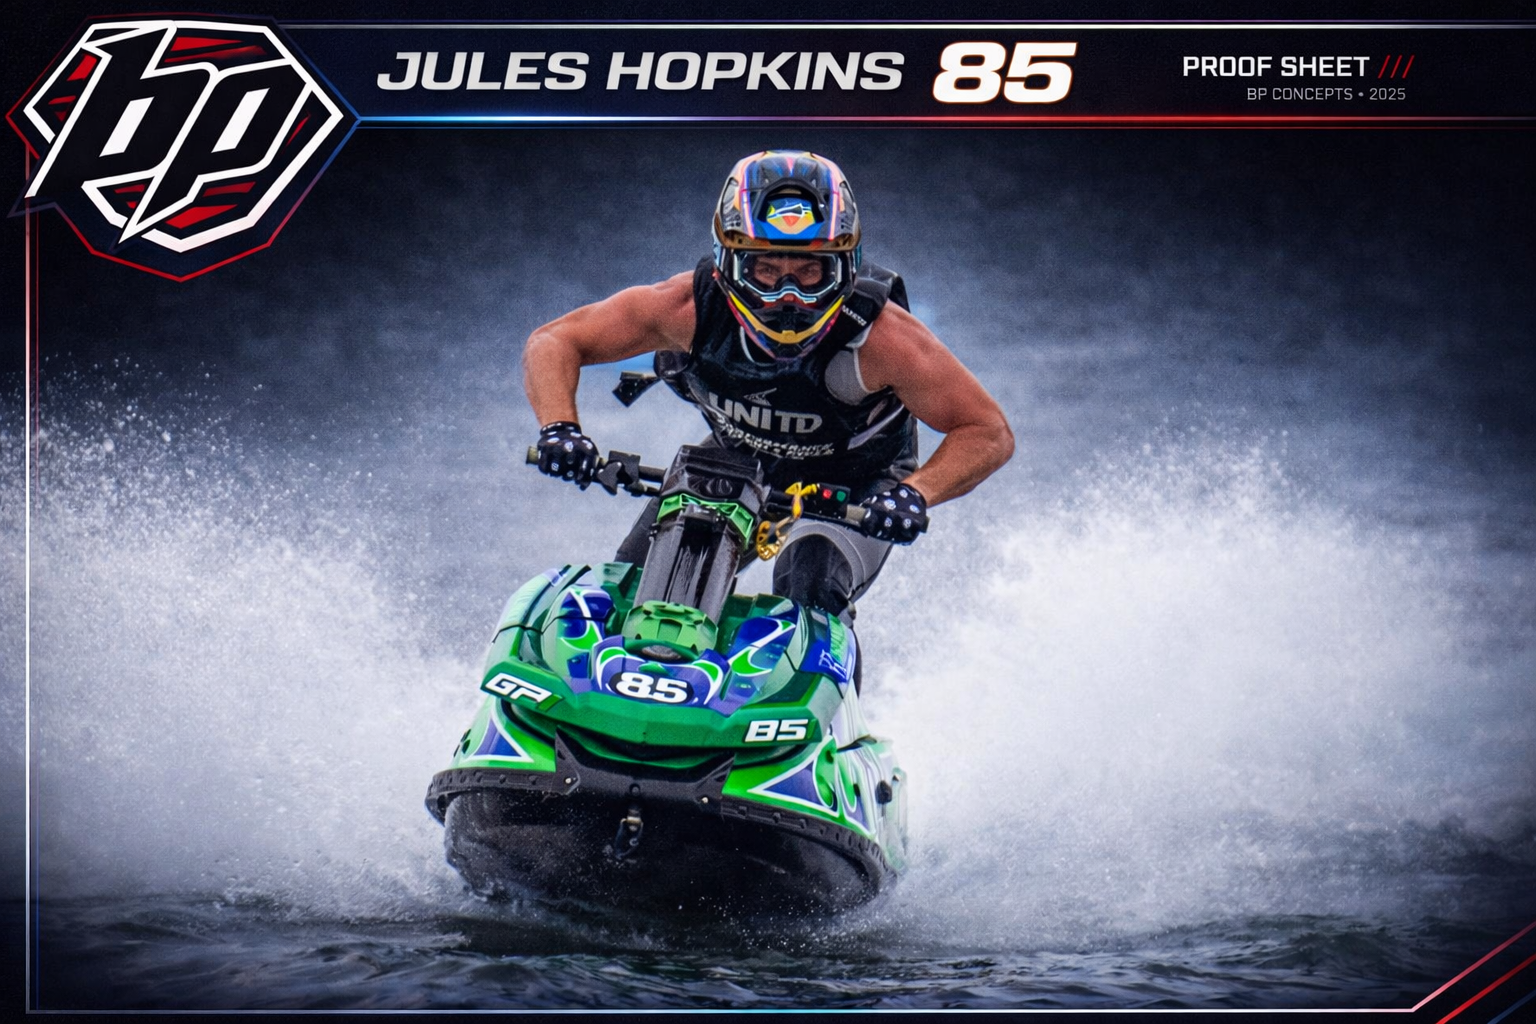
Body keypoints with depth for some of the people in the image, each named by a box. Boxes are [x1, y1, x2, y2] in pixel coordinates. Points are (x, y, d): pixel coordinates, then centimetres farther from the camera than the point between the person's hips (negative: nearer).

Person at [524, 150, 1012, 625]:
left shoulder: (878, 334, -35)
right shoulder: (692, 307, -29)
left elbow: (989, 433, -29)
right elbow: (553, 342, -18)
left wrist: (915, 493, -47)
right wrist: (559, 426, -38)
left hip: (856, 486, -3)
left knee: (808, 590, -31)